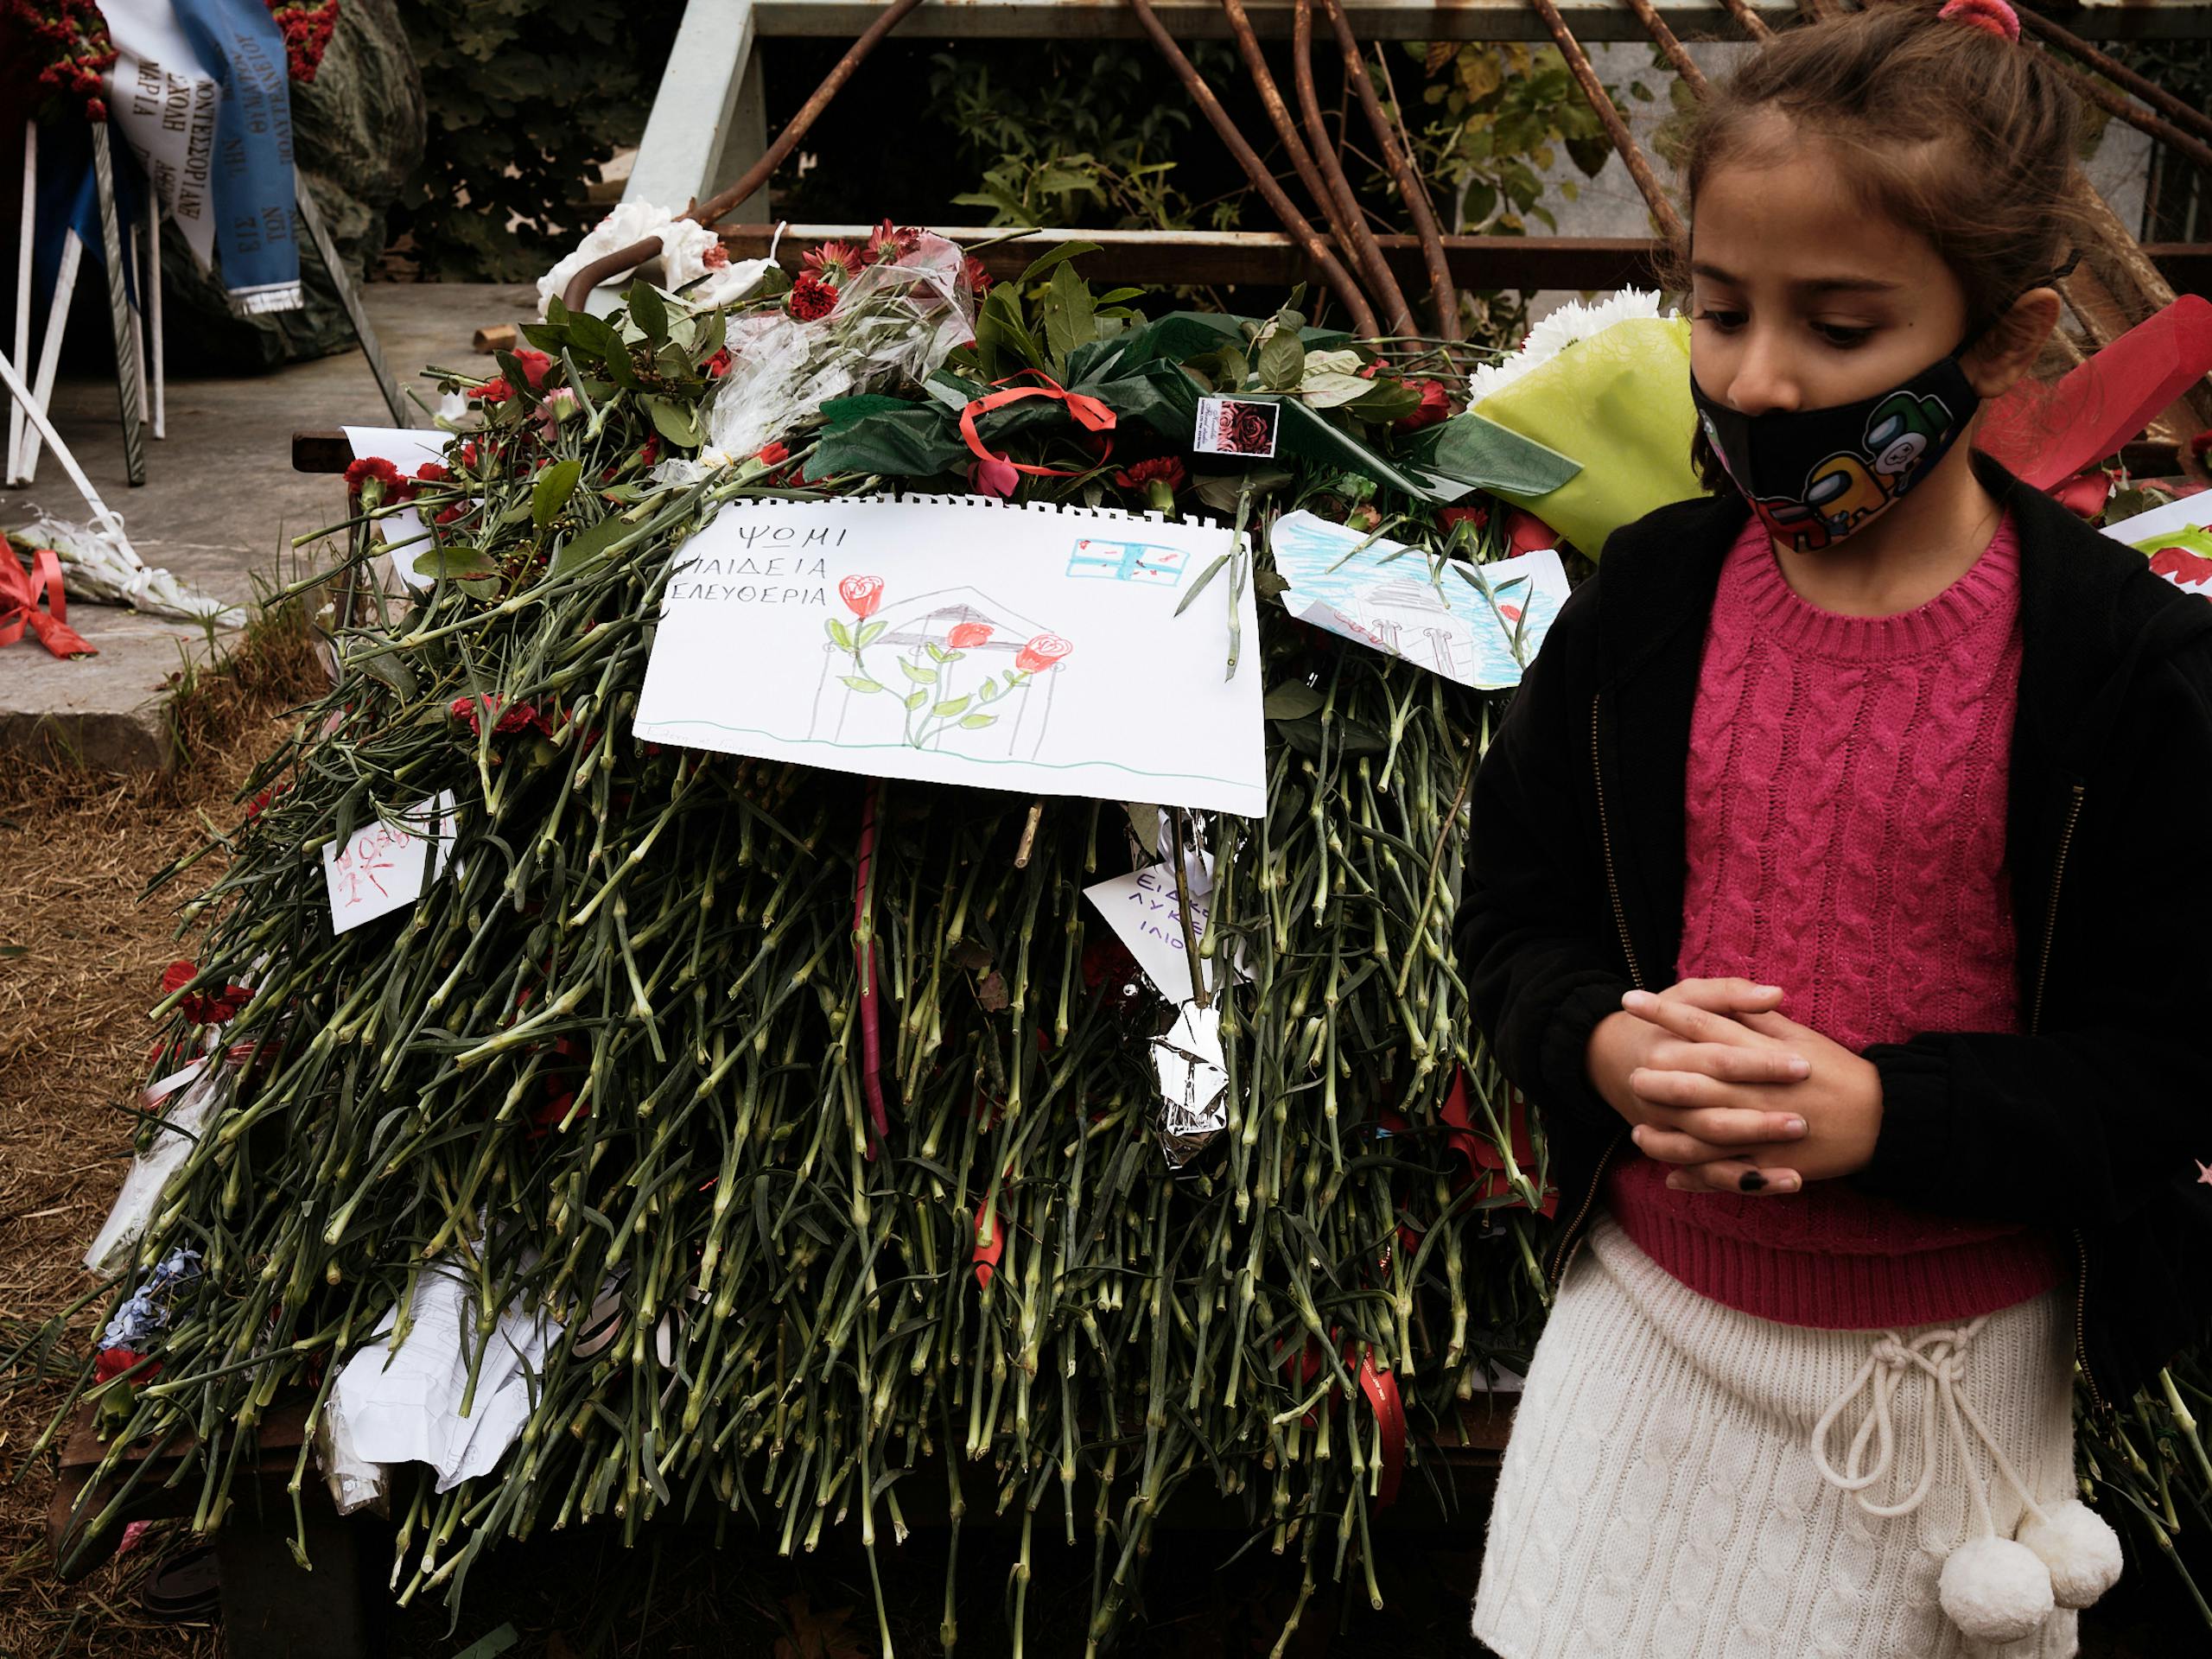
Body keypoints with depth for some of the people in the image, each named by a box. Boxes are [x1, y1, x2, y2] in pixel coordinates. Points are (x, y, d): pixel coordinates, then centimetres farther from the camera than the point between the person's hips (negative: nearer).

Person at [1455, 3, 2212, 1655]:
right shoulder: (1645, 599, -7)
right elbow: (1517, 912, 2)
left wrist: (1876, 1113, -27)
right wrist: (1608, 1049, -20)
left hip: (1950, 1349, -2)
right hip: (1655, 1302, 3)